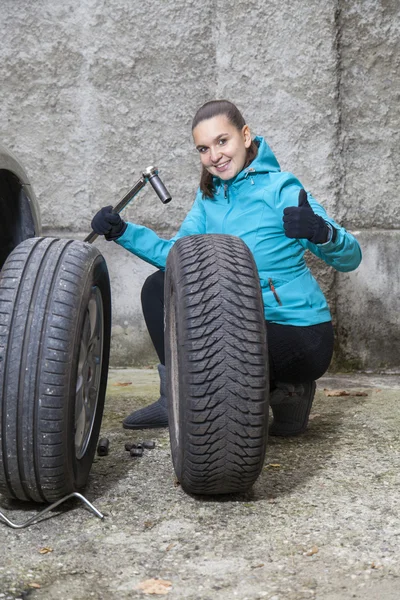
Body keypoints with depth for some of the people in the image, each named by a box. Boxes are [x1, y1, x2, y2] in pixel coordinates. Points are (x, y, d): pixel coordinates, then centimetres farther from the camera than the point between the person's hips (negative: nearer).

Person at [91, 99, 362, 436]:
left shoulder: (279, 189, -16)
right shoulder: (210, 195, 5)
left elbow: (350, 258, -20)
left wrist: (322, 233, -42)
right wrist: (122, 232, -9)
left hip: (302, 334, -7)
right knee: (159, 287, 6)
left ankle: (286, 393, 2)